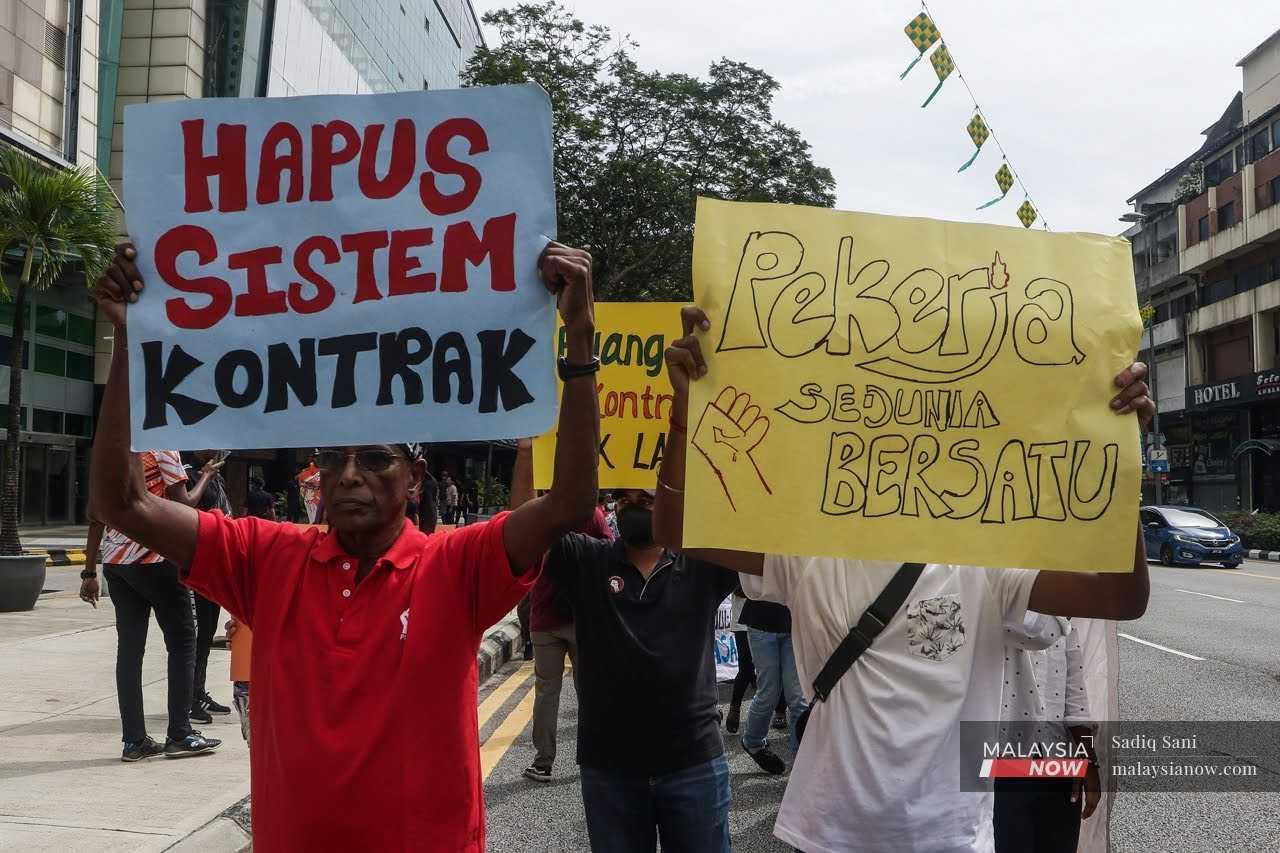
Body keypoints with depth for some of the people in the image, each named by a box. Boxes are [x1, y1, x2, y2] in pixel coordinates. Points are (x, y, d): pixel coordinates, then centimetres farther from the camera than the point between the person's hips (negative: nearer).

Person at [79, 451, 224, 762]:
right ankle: (180, 735, 7)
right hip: (155, 559, -6)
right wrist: (206, 475, 9)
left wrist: (90, 572, 14)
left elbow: (96, 515, 12)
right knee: (182, 643, 5)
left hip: (115, 561, 6)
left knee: (130, 648, 9)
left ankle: (134, 740, 11)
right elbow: (184, 506, -8)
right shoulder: (162, 449, -7)